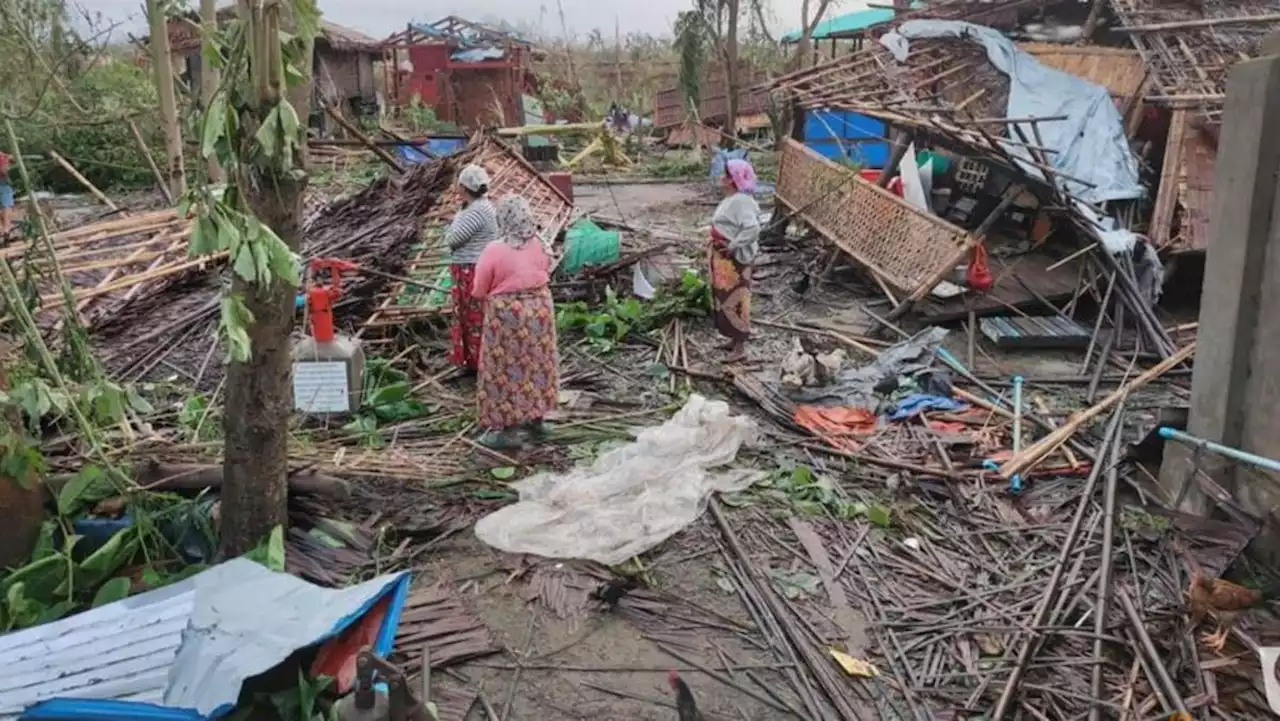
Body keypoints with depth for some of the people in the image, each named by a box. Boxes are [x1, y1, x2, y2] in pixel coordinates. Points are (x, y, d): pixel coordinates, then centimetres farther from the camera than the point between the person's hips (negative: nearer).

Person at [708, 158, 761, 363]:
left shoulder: (741, 201, -22)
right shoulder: (731, 199, 11)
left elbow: (752, 228, -32)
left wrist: (734, 246, -26)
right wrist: (714, 249, 13)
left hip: (734, 258, -11)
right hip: (723, 258, 11)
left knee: (734, 299, -5)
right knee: (724, 297, 18)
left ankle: (740, 348, 3)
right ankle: (735, 339, 31)